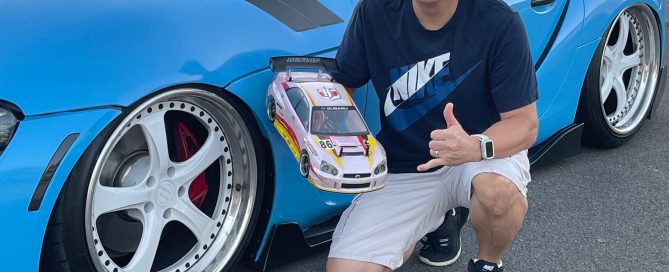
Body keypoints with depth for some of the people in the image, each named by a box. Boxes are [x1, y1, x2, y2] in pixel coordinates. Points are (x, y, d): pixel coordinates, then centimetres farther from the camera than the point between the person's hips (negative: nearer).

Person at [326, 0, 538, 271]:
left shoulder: (499, 22, -19)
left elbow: (525, 123, -17)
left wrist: (476, 147, -39)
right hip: (403, 169, 3)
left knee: (501, 192, -38)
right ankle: (437, 220, 17)